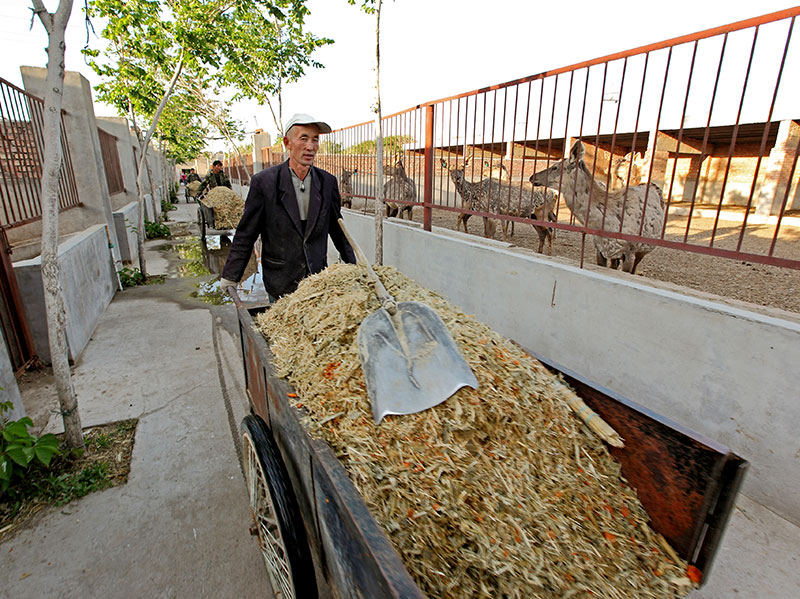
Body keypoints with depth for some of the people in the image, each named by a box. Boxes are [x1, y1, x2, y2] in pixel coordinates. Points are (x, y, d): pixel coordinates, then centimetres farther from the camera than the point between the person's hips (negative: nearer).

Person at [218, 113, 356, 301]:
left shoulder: (328, 182, 3)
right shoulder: (264, 182, -7)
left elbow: (337, 229, 12)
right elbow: (246, 234, -2)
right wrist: (230, 276, 0)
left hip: (318, 280, 3)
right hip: (280, 285, -2)